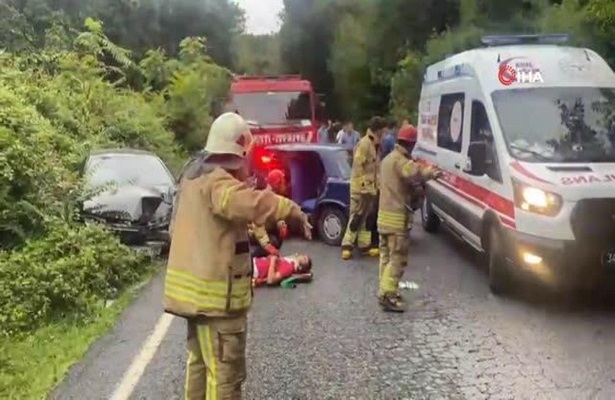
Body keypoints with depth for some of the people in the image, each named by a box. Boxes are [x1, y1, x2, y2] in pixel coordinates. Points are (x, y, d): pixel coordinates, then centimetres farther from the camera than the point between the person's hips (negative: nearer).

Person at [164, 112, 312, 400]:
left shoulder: (195, 174, 11)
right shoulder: (217, 181, -21)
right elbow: (251, 203, -40)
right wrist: (293, 211, -33)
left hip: (194, 288, 10)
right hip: (215, 293, -10)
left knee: (200, 360, 23)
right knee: (225, 371, -2)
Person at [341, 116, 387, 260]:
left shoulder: (374, 145, 16)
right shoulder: (364, 144, -15)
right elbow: (358, 166, -20)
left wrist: (376, 185, 15)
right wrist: (364, 185, -21)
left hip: (370, 188, 9)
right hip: (361, 188, -9)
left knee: (365, 218, 13)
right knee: (356, 217, -6)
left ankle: (365, 245, 20)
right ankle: (347, 245, 0)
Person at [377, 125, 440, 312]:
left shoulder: (388, 158, 17)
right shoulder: (400, 160, -15)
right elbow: (414, 173, -33)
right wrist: (431, 172, -16)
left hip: (385, 214, 10)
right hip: (397, 216, -10)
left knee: (387, 255, 14)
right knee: (398, 258, -8)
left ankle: (385, 290, 19)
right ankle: (388, 294, -10)